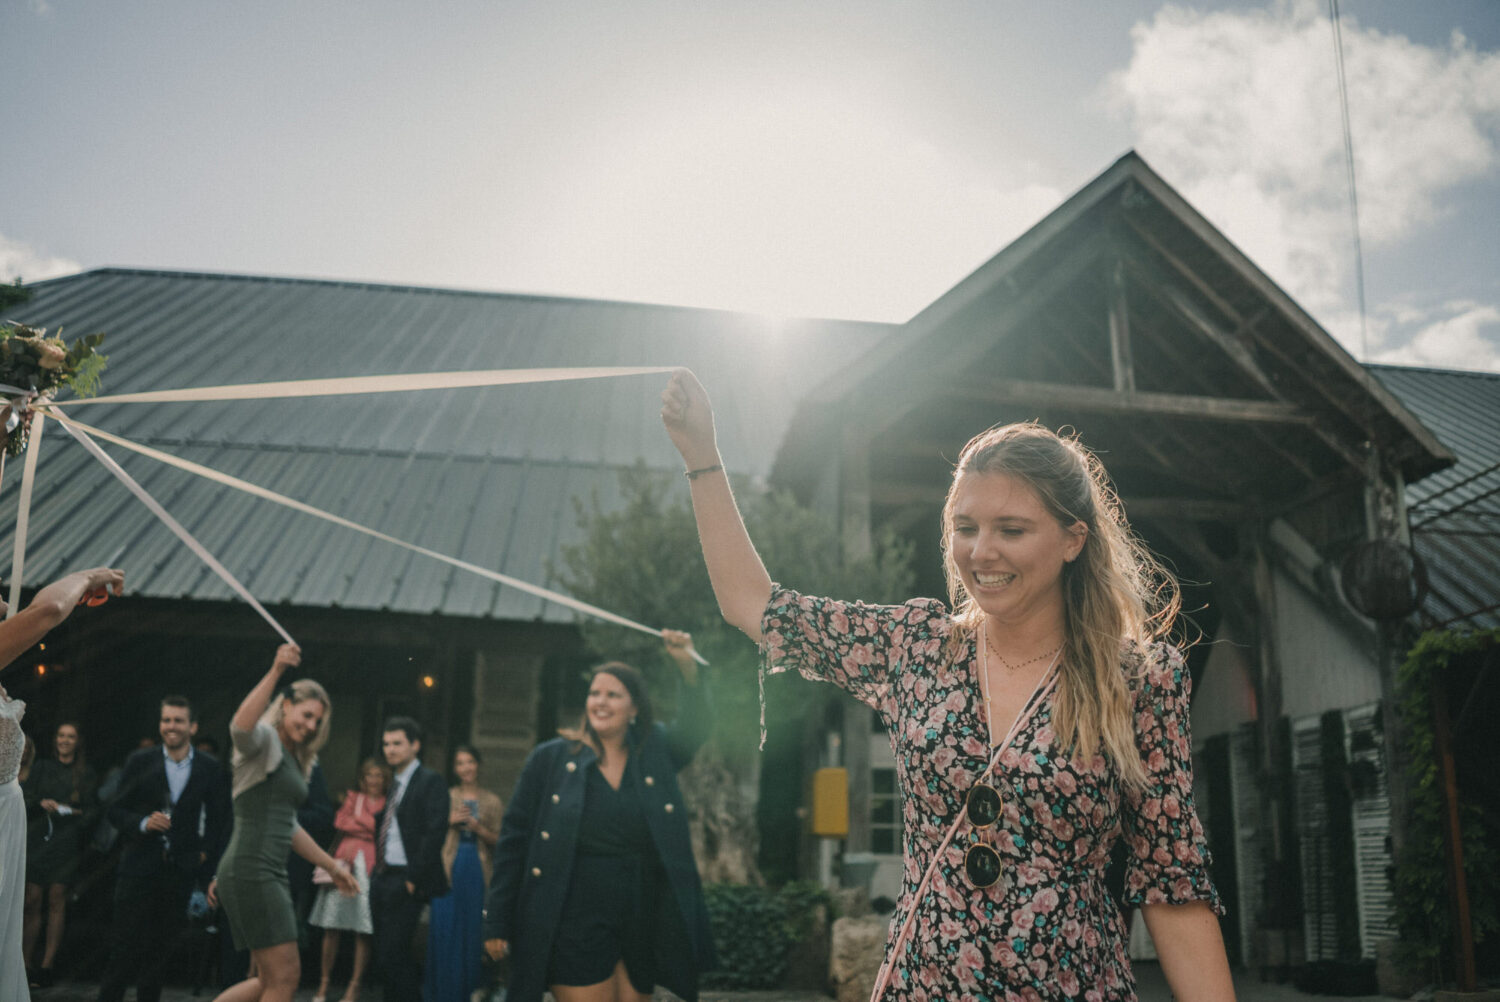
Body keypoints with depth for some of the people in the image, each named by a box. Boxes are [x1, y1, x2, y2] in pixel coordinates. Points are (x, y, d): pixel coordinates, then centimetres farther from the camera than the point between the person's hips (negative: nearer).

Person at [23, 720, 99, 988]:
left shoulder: (86, 774, 8)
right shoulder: (42, 768, 13)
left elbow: (93, 810, 7)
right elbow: (24, 798, 8)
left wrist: (78, 814, -12)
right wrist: (41, 804, -11)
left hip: (67, 841, -1)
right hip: (37, 838, 1)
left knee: (56, 900, -5)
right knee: (32, 900, -5)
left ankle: (47, 966, -2)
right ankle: (27, 961, 1)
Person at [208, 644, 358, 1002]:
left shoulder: (291, 760, 22)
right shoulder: (264, 739, -5)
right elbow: (240, 726, -32)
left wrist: (332, 867, 30)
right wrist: (276, 672, -40)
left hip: (270, 874, 10)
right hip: (251, 872, -10)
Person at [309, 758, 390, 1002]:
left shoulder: (388, 803, 9)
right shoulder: (353, 797, 19)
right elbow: (340, 822, 5)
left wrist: (357, 820, 0)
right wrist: (371, 827, -3)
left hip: (371, 867, -2)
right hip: (345, 862, 2)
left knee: (364, 931, -4)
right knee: (332, 927, -1)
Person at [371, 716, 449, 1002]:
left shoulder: (430, 782, -7)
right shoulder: (392, 783, 18)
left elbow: (435, 832, -15)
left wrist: (414, 879, -17)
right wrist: (377, 870, 9)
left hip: (405, 883, -8)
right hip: (383, 879, 8)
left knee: (393, 954, -11)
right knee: (385, 954, 10)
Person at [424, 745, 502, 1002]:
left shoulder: (491, 802, 9)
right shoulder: (445, 797, 9)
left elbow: (498, 840, 7)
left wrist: (478, 828, -10)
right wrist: (449, 821, -8)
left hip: (478, 869, 0)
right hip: (448, 868, 0)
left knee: (473, 931, 1)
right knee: (444, 929, -4)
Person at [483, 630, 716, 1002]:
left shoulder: (655, 753, 6)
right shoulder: (550, 758, -1)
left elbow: (696, 727, -7)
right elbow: (513, 840, 0)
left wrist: (687, 667, -23)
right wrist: (497, 921, -3)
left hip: (642, 926, 3)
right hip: (577, 926, -3)